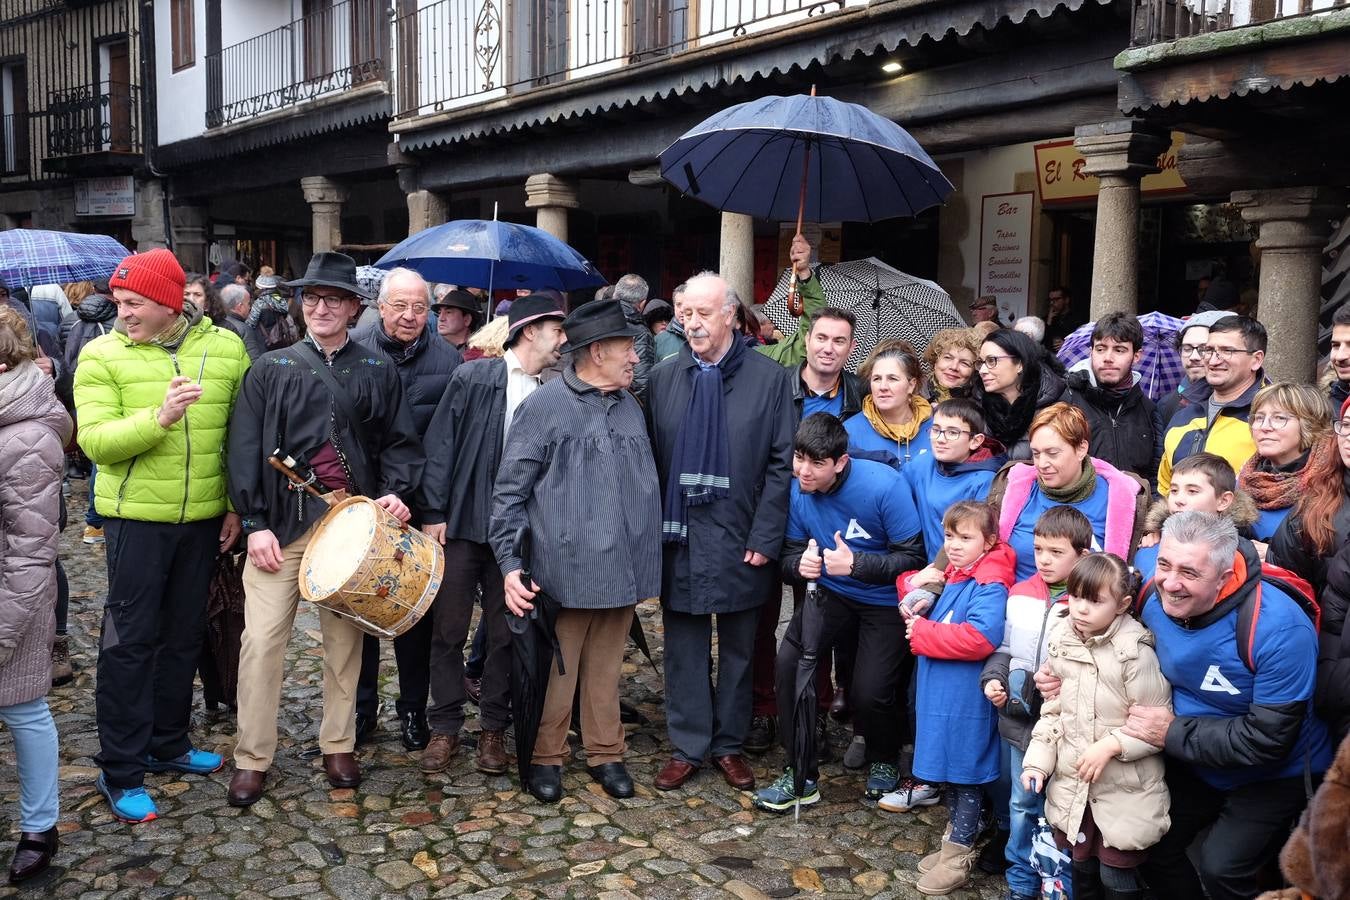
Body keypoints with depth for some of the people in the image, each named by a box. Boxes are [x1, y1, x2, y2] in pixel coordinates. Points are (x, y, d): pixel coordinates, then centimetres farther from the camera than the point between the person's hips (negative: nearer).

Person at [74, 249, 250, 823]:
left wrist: (237, 506, 4)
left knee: (184, 634, 14)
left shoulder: (225, 349, 0)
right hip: (136, 517, -3)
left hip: (203, 517, 3)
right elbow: (94, 440, -14)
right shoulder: (102, 355, -6)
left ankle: (167, 744, 31)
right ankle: (120, 771, 13)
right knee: (130, 641, 1)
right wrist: (158, 418, -30)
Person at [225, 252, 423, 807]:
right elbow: (245, 448, 1)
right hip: (283, 521, -1)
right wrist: (254, 523, -6)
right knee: (262, 637, -3)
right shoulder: (271, 369, 5)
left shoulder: (376, 372, 8)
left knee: (345, 636, 8)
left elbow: (400, 441, 9)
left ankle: (338, 746, 23)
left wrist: (395, 490, -11)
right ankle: (252, 757, 10)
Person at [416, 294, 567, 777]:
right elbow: (440, 444, -5)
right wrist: (433, 513, -8)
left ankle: (494, 729, 22)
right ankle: (445, 728, 20)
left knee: (506, 634, 8)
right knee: (448, 630, 6)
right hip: (461, 524, -2)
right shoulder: (472, 377, -4)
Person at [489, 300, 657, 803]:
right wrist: (511, 564, -12)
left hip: (622, 571, 5)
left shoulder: (630, 407, 12)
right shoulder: (544, 407, -7)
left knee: (606, 669, 15)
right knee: (557, 671, 7)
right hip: (566, 570, -5)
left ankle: (605, 753, 29)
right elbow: (509, 493, -6)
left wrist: (647, 563, 16)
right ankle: (546, 757, 24)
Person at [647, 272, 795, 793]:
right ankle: (687, 747, 21)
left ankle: (729, 745, 25)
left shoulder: (769, 378, -2)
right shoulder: (663, 379, 5)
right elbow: (648, 459, 5)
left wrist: (764, 538, -9)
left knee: (738, 649, 11)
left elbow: (782, 463, -4)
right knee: (684, 648, 9)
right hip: (679, 538, 2)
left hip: (740, 540, -1)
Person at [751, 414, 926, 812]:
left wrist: (855, 563, -32)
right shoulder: (797, 492, -11)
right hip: (831, 590, 4)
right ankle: (801, 776, 1)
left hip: (884, 599, -4)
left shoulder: (884, 486, -25)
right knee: (789, 661, -17)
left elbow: (914, 558, -21)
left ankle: (884, 763, 23)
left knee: (870, 693, -13)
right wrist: (800, 564, -25)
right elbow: (790, 555, -1)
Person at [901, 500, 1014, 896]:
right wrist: (917, 610, 0)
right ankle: (954, 843, 34)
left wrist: (921, 634, -22)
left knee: (966, 777, 5)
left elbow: (981, 637, -33)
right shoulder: (950, 578, 9)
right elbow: (940, 624, 25)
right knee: (949, 773, 19)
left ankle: (959, 858, 18)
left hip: (966, 702, -9)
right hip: (940, 694, 9)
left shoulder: (989, 587, -19)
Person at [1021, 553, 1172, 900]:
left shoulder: (1136, 652, -18)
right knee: (1081, 866, 20)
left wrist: (1111, 745, -23)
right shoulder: (1061, 642, 0)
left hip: (1124, 790, -5)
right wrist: (1038, 760, 0)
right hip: (1072, 784, 5)